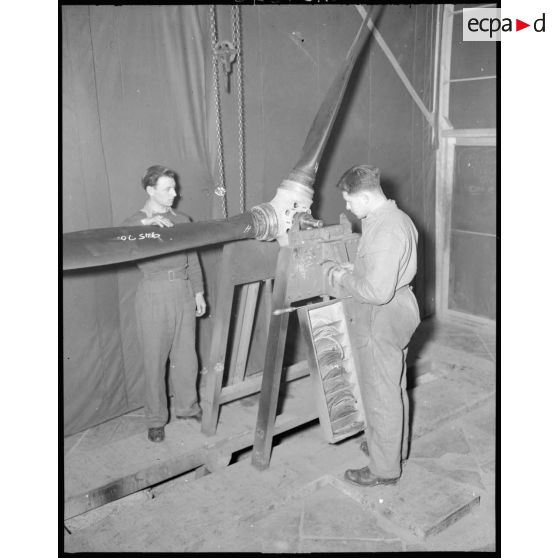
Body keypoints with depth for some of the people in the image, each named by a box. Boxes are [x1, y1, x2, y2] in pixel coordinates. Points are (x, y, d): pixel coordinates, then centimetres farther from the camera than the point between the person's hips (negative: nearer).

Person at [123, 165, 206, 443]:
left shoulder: (182, 220, 12)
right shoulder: (135, 222, 0)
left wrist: (198, 292, 12)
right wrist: (144, 223, -34)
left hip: (184, 291, 4)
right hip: (153, 293, -3)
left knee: (186, 354, 10)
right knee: (155, 359, 2)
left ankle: (187, 407, 29)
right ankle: (156, 419, 17)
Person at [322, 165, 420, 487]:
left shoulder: (384, 231, -26)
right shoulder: (397, 217, 7)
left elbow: (377, 291, -29)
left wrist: (343, 279, -14)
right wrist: (354, 270, 7)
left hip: (385, 318, -10)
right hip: (397, 312, 10)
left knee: (380, 392, 3)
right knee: (394, 386, 23)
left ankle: (385, 468, 18)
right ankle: (395, 446, 41)